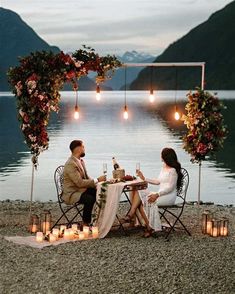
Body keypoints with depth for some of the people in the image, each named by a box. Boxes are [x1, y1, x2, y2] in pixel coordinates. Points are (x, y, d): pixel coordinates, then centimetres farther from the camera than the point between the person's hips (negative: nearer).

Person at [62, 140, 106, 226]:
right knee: (90, 199, -32)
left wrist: (97, 181, -5)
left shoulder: (81, 161, 9)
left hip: (81, 189, 9)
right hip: (71, 193, -9)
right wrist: (97, 180, -21)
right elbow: (80, 183, -26)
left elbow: (86, 177, 14)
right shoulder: (70, 164, -22)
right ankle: (85, 224, -17)